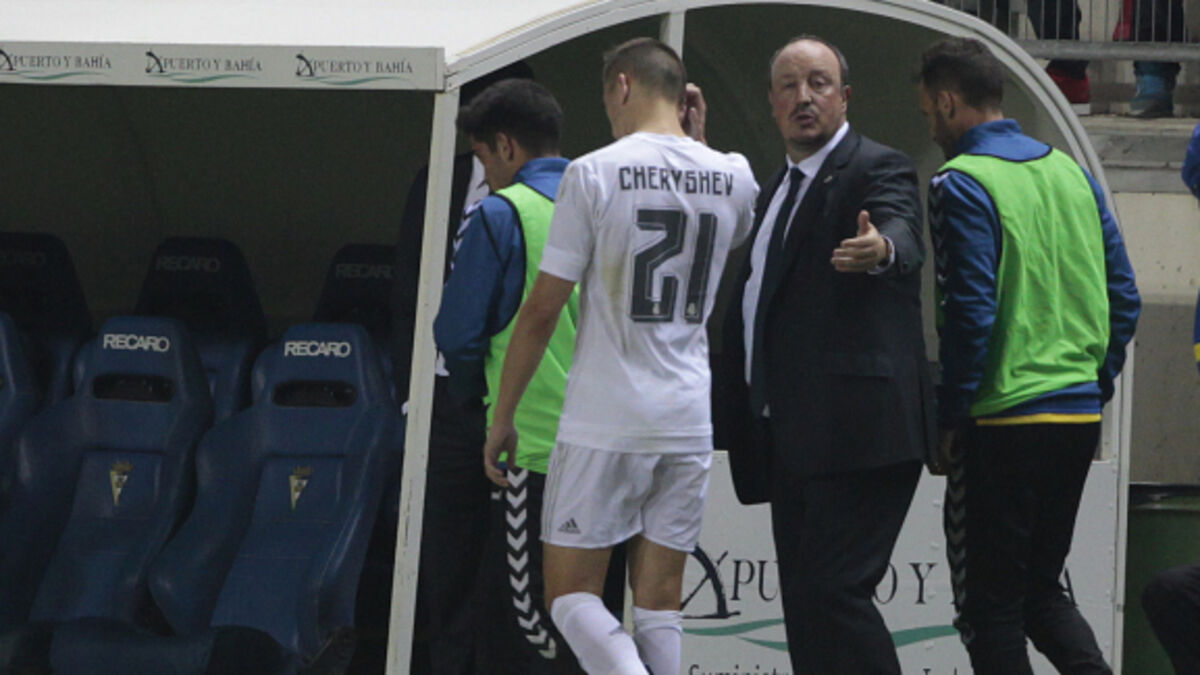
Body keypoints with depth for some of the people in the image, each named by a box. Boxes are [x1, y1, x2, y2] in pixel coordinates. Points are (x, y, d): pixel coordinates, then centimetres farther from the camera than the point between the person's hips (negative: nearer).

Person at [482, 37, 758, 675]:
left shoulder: (595, 172, -8)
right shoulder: (731, 177, 5)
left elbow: (542, 311, -7)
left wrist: (502, 417, 3)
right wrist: (691, 137, 24)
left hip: (604, 424, -5)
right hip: (689, 424, 5)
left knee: (571, 595, 3)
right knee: (659, 602, 10)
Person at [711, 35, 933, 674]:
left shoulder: (878, 169, -5)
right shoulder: (776, 187, 21)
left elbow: (902, 237, -28)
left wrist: (880, 249, -51)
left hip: (855, 429, -9)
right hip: (790, 437, 9)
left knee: (833, 591, -16)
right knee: (803, 603, 9)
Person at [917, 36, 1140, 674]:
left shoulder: (960, 184, -11)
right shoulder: (1070, 171, 10)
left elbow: (971, 315, -16)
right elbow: (1124, 298, 10)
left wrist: (948, 423, -8)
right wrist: (1096, 385, 18)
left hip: (1005, 421, -7)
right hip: (1079, 417, 7)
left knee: (989, 604, 2)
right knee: (1040, 585, 19)